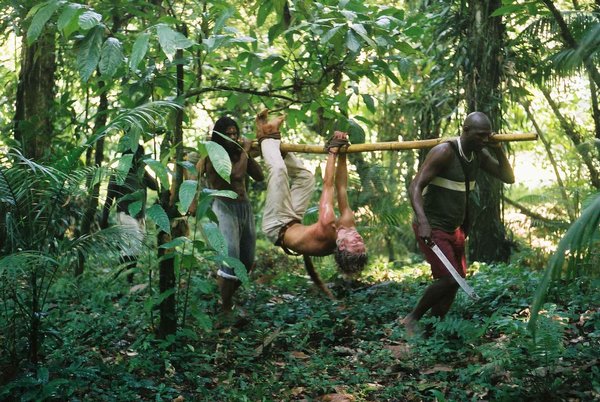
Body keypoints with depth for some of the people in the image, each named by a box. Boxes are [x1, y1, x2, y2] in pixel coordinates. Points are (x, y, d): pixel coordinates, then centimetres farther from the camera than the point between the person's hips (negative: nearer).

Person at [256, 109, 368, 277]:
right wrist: (341, 154, -12)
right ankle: (272, 141, 25)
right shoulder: (347, 225, -24)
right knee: (306, 176, 12)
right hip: (293, 225, 7)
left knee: (278, 169, -15)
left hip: (276, 226, -7)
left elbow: (328, 184, -34)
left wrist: (333, 150, -26)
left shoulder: (327, 229, -41)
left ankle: (268, 138, 13)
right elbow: (341, 188, -15)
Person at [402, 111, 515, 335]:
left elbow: (508, 178, 8)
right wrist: (423, 222, -38)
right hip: (432, 228, -8)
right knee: (450, 279, -17)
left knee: (453, 283, 8)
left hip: (454, 229, 8)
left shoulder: (479, 155, 5)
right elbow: (415, 187, -24)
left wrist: (498, 150, -6)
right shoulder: (444, 152, -19)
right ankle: (412, 320, 1)